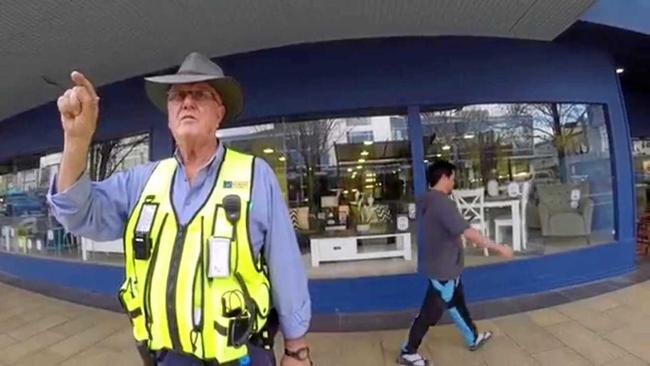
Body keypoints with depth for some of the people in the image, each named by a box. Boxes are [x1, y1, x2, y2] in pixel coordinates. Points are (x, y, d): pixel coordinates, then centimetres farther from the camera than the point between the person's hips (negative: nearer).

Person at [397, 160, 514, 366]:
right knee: (430, 312, 5)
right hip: (443, 269, -10)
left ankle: (473, 339, 47)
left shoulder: (432, 200, 5)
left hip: (446, 267, 10)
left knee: (458, 305, 26)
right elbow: (468, 233, -31)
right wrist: (498, 248, -22)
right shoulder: (442, 203, -27)